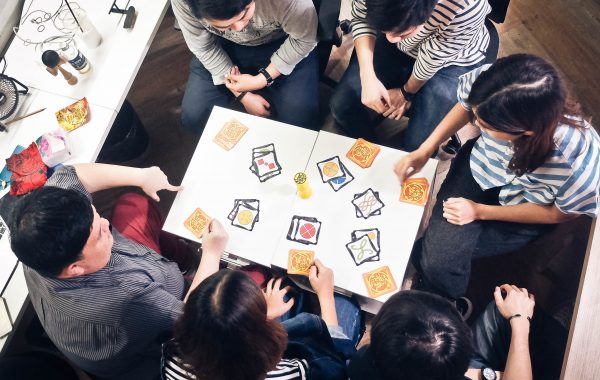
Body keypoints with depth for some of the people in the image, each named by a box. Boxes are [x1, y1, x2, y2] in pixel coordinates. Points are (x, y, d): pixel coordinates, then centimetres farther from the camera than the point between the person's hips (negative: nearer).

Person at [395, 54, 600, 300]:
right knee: (435, 248, -17)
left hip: (523, 210, -2)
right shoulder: (485, 82, -31)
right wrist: (424, 151, -8)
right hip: (479, 164, 3)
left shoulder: (578, 158, -38)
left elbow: (561, 213, -15)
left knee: (439, 260, -13)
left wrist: (480, 211, -17)